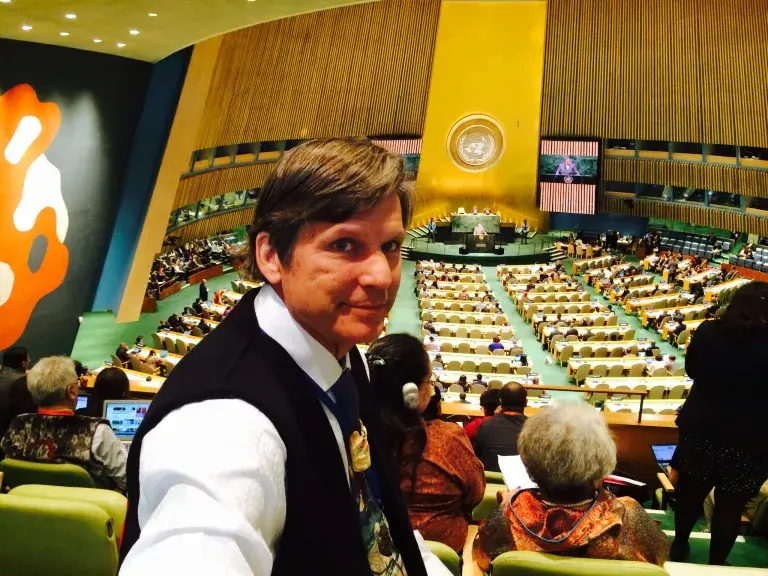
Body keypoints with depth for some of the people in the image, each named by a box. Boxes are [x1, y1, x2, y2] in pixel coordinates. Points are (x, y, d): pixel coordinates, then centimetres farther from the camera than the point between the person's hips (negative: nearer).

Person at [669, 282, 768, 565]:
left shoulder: (708, 331, -11)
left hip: (700, 429, 3)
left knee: (690, 493, 21)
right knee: (730, 506, 15)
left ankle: (679, 547, 40)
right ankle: (716, 563, 30)